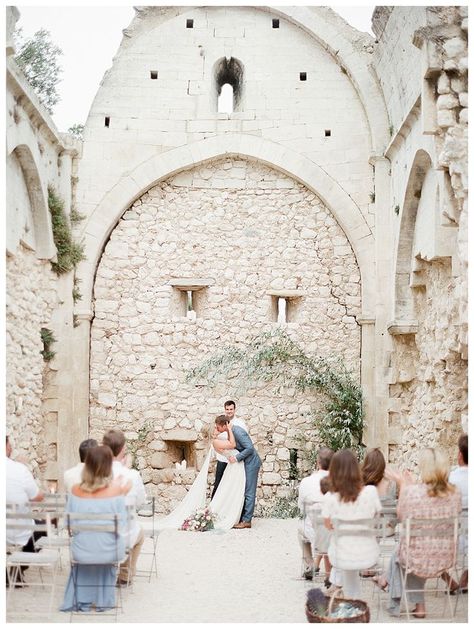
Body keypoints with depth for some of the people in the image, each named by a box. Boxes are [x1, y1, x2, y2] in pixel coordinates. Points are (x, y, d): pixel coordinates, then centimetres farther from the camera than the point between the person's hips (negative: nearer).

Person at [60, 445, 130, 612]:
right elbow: (121, 526, -10)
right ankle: (104, 600, 45)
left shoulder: (76, 490, -12)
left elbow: (70, 525, 0)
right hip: (109, 552, -1)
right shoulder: (115, 490, -18)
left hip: (82, 553, 1)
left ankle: (80, 600, 45)